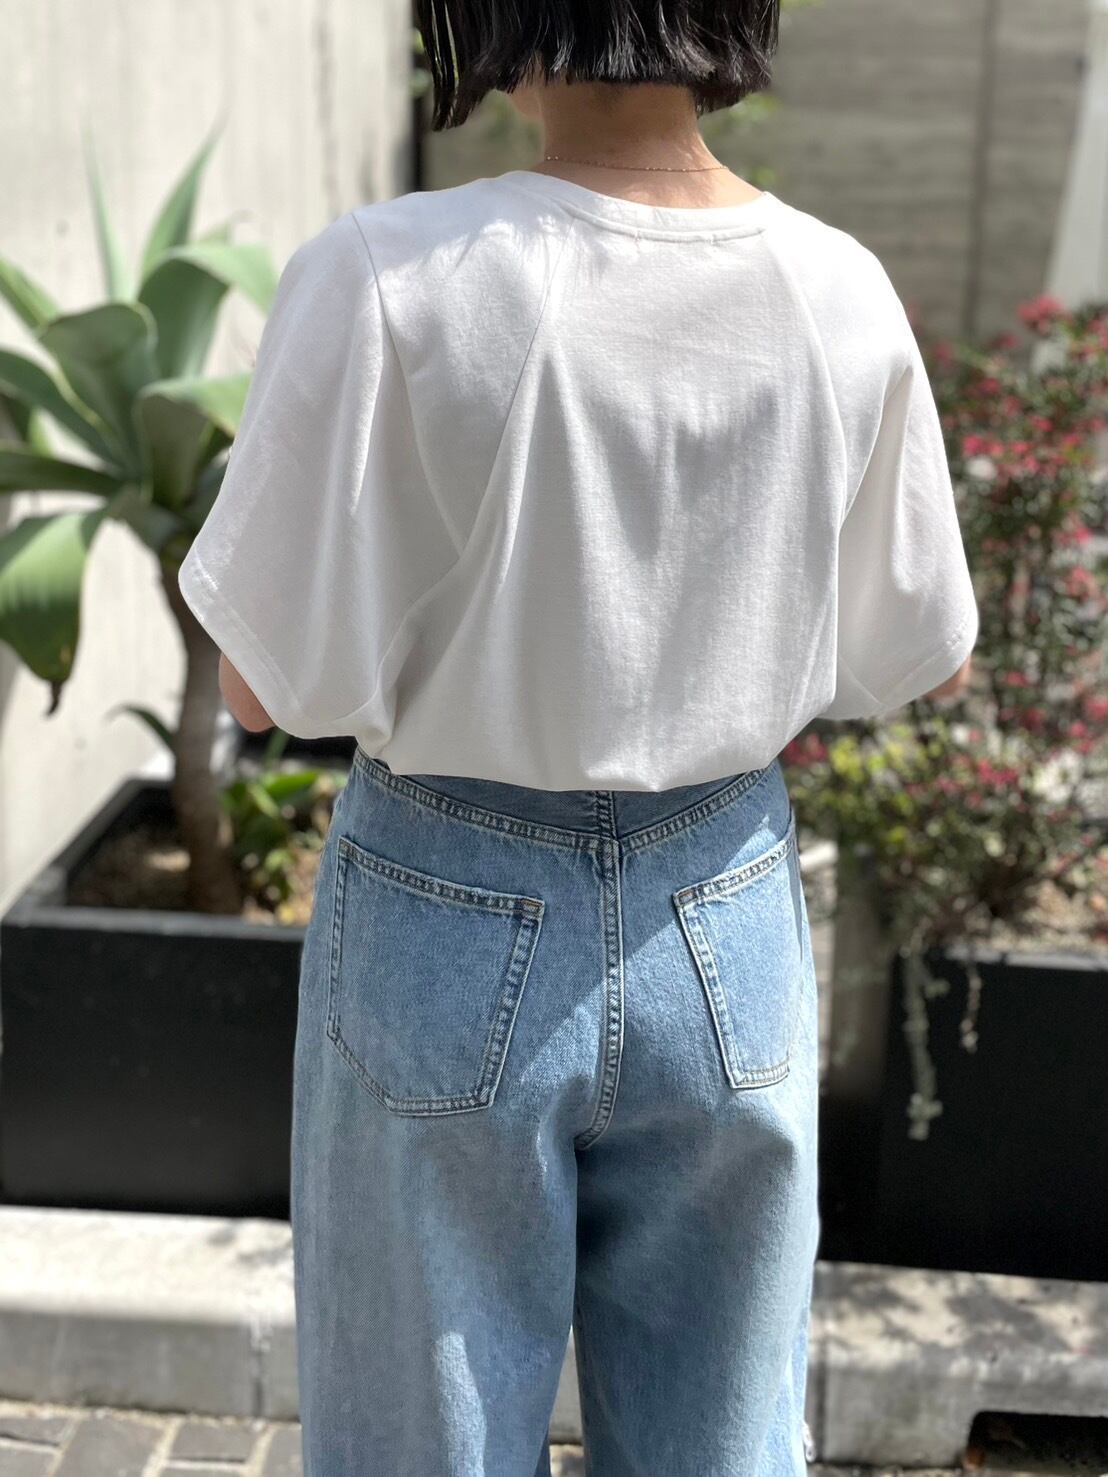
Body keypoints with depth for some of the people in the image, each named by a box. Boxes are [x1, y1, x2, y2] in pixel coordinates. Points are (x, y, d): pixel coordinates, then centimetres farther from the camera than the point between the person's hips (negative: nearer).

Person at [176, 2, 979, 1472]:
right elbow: (926, 658, 3)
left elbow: (268, 682, -14)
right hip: (728, 925, 3)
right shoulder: (843, 296, -8)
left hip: (456, 930, -3)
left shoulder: (387, 280, -20)